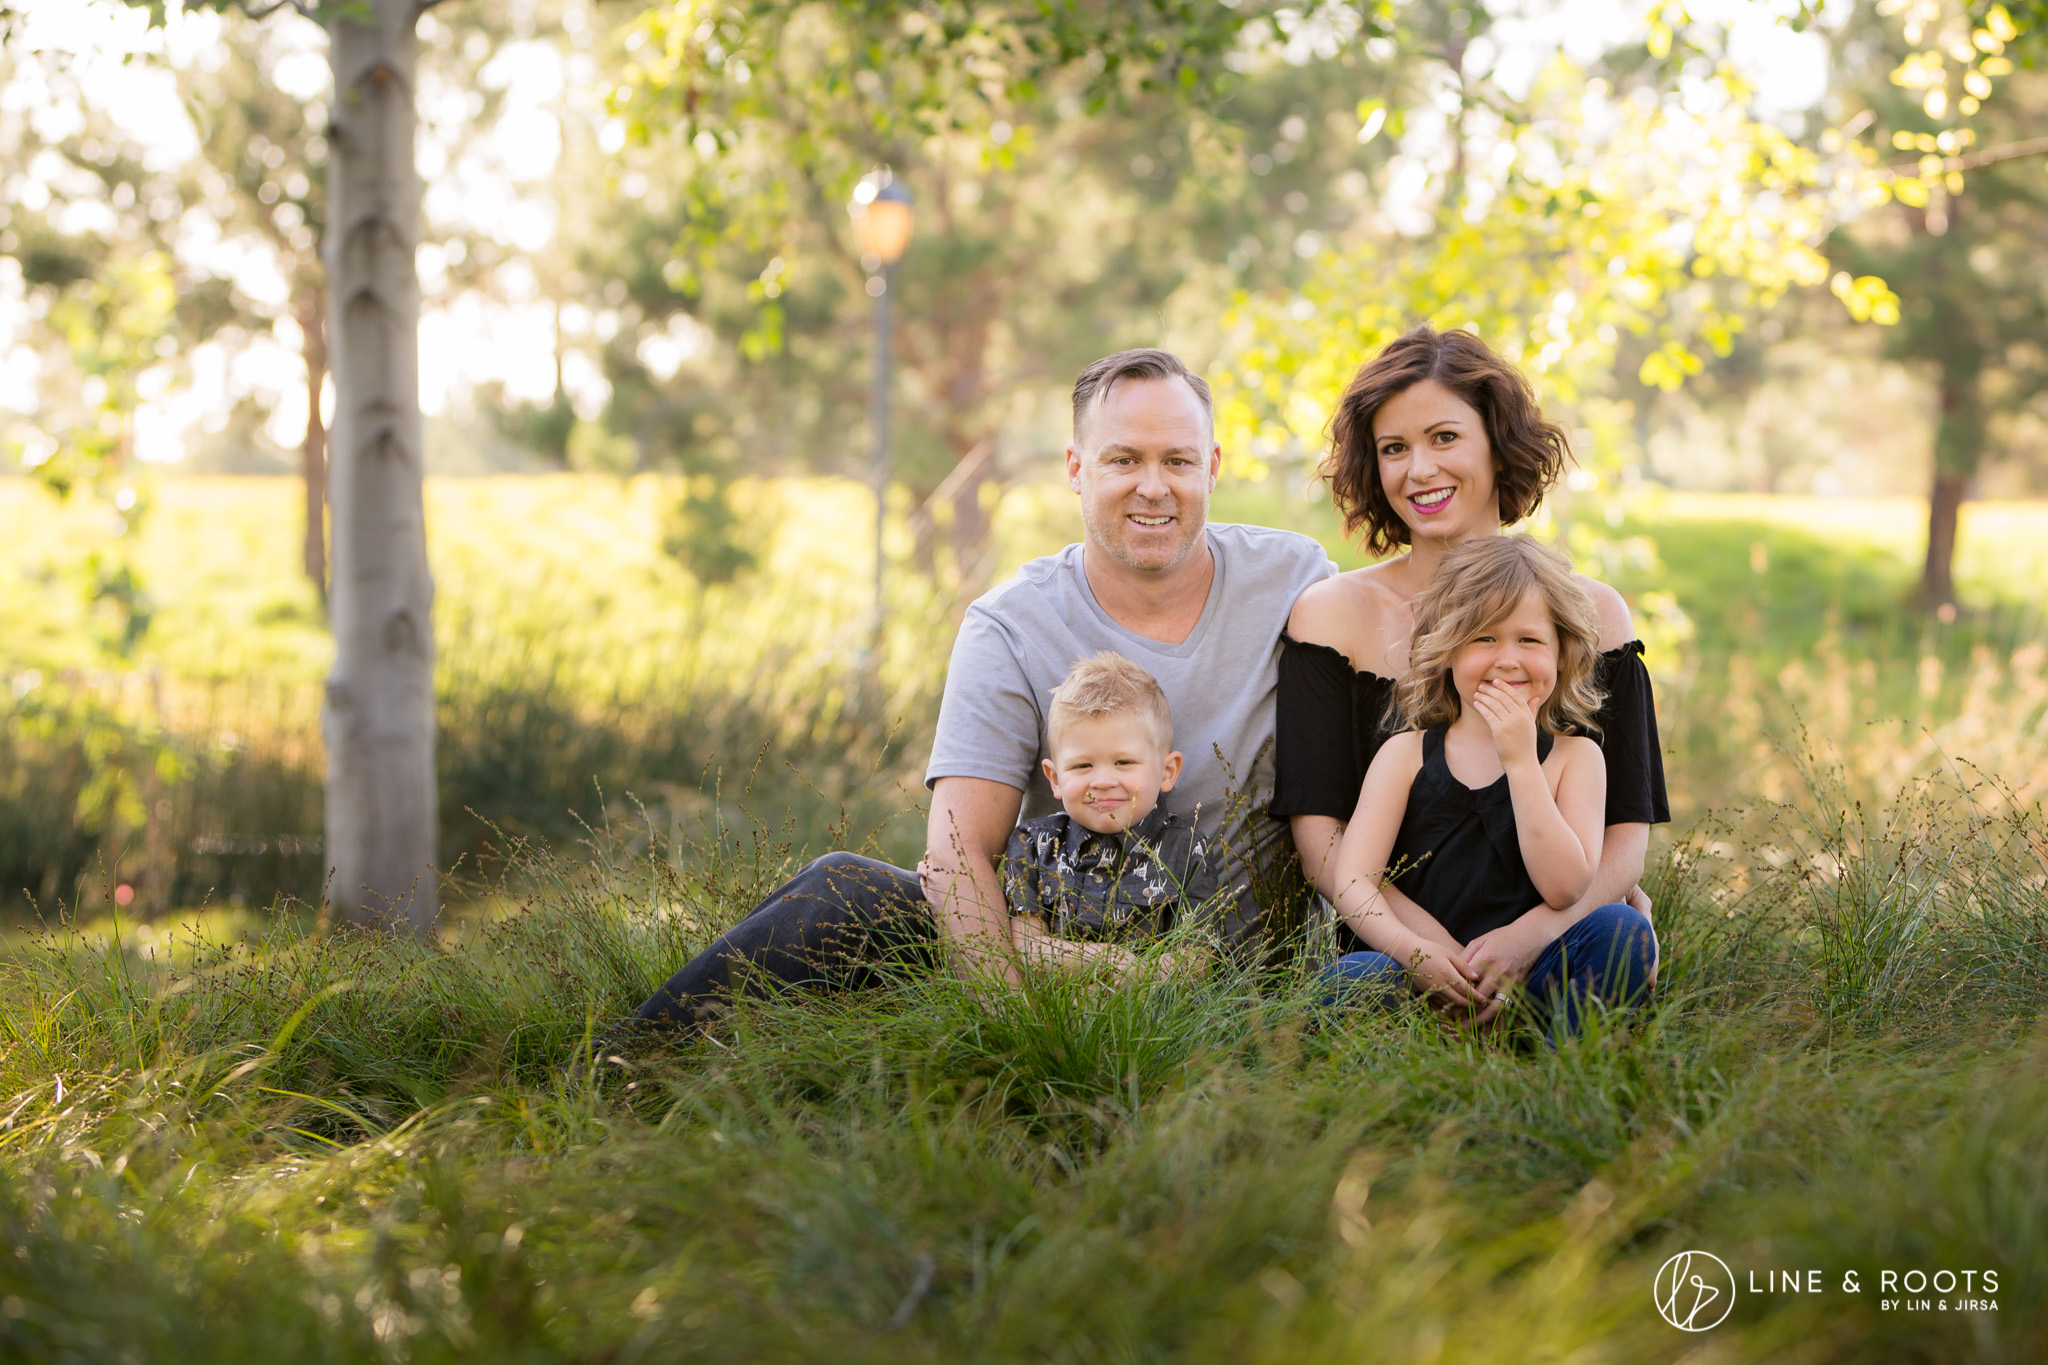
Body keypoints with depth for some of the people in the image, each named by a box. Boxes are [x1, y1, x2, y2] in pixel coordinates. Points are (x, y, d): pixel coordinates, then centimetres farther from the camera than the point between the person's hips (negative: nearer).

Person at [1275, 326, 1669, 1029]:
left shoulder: (1591, 612, 8)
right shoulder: (1332, 613, 4)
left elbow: (1627, 835, 0)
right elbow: (1320, 840, -4)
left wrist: (1531, 933, -21)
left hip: (1554, 952, 2)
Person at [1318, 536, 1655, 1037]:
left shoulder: (1575, 757, 9)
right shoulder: (1405, 754, 10)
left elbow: (1565, 888, -7)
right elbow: (1353, 883, -2)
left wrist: (1520, 761, -11)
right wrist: (1410, 950, -23)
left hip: (1535, 978, 0)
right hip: (1423, 981, 0)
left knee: (1622, 928, -26)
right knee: (1345, 981, -31)